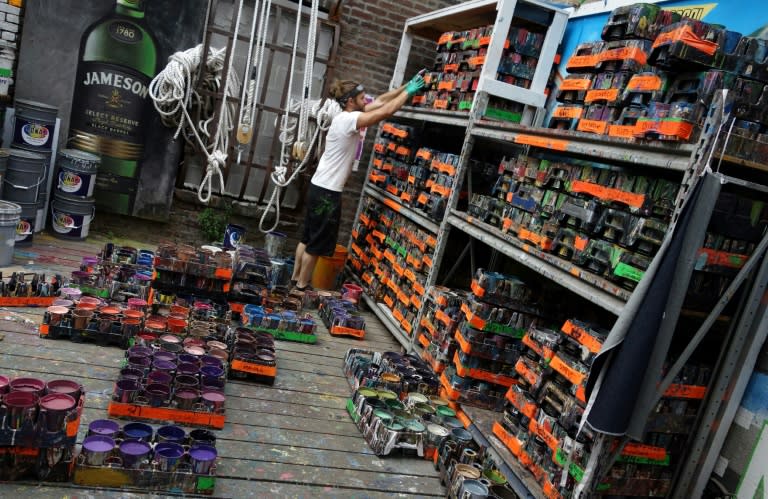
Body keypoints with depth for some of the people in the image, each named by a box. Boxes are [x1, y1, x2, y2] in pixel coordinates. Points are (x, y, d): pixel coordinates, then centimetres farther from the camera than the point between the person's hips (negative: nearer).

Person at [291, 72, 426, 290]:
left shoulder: (345, 116, 9)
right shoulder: (349, 120, -19)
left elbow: (380, 101, 14)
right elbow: (386, 111, -22)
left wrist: (406, 86, 11)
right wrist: (409, 92, -10)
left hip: (320, 187, 10)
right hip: (327, 192, -10)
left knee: (308, 238, 19)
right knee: (316, 244, 4)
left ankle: (296, 278, 32)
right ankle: (302, 286, 16)